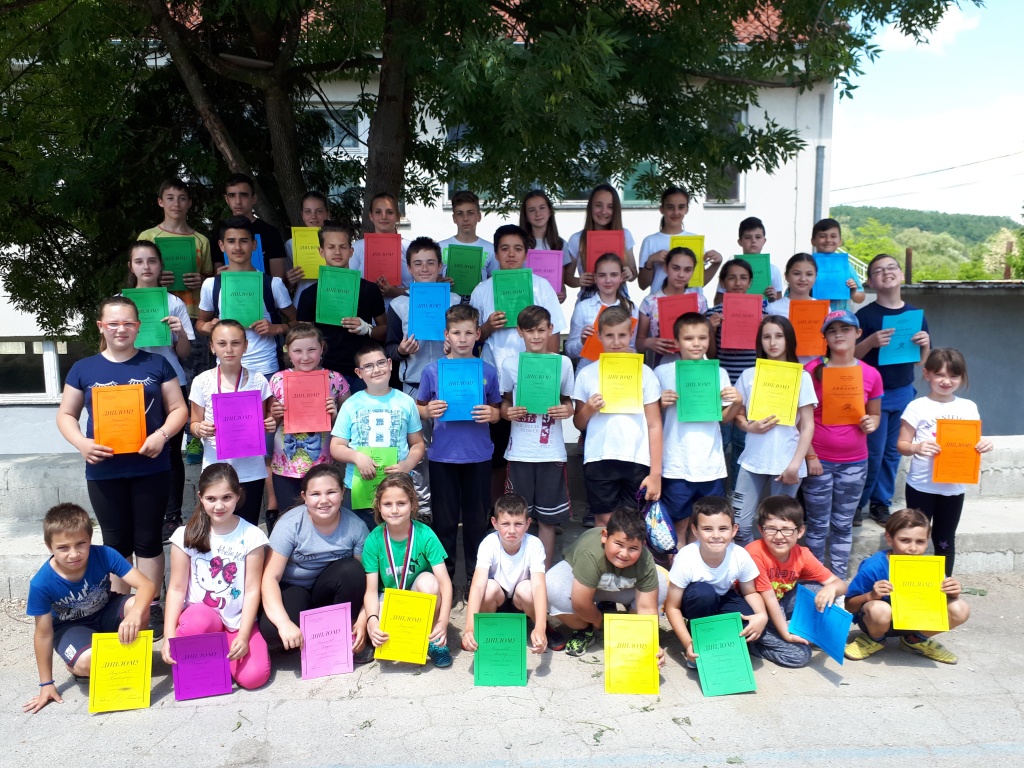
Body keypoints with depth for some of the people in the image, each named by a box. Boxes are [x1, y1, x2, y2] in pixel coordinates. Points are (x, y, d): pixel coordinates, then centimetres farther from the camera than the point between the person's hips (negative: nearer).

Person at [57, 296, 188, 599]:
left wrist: (161, 435, -16)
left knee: (148, 540, 8)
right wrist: (81, 443, -11)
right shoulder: (83, 369, 5)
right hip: (104, 472, 1)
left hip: (151, 468, -1)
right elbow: (66, 415, 8)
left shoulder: (157, 364, 3)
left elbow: (179, 408, 3)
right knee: (116, 543, 12)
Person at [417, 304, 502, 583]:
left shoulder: (488, 371, 2)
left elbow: (497, 411, 8)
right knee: (444, 518, 8)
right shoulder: (432, 370, 0)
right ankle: (443, 573, 24)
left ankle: (476, 575, 25)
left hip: (478, 455, 1)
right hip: (442, 455, 0)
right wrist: (429, 411, -14)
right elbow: (419, 409, 7)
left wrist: (491, 414, -14)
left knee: (477, 518, 9)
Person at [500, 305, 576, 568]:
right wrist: (508, 412, -13)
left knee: (547, 517, 7)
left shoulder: (563, 363, 2)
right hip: (519, 452, 0)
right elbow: (504, 404, 9)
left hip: (551, 452, 0)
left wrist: (566, 410, -12)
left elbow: (568, 402, 10)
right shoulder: (510, 364, 2)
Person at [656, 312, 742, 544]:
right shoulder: (663, 372, -2)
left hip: (711, 464, 2)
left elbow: (724, 418, 12)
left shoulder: (719, 373, 4)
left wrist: (737, 403, -7)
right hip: (676, 465, -2)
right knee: (679, 526, 7)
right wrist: (661, 404, -15)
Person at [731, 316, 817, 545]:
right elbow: (736, 415, 11)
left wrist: (795, 464, -10)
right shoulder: (748, 375, 4)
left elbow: (808, 425, -2)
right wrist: (749, 426, -12)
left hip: (786, 463, -2)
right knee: (740, 524, 1)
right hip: (752, 461, 2)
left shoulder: (802, 377, -1)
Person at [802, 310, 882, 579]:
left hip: (854, 462, 2)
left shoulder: (871, 375, 3)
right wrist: (810, 456, -10)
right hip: (818, 460, -2)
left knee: (843, 524, 11)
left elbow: (875, 415, 13)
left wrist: (871, 423, -11)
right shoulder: (812, 370, -5)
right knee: (819, 525, 6)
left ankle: (839, 579, 23)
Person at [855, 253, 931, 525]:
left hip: (904, 392, 4)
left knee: (893, 451, 11)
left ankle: (881, 502, 23)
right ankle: (856, 502, 15)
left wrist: (925, 345, -11)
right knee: (873, 452, -1)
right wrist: (871, 342, -26)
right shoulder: (865, 315, -8)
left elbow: (921, 361, 10)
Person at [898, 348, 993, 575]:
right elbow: (902, 444, -7)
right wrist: (917, 447, -28)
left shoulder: (969, 407, 4)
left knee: (945, 541, 16)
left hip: (954, 487, 3)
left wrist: (983, 445, -13)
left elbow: (974, 442, 10)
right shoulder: (917, 407, -7)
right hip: (921, 486, -3)